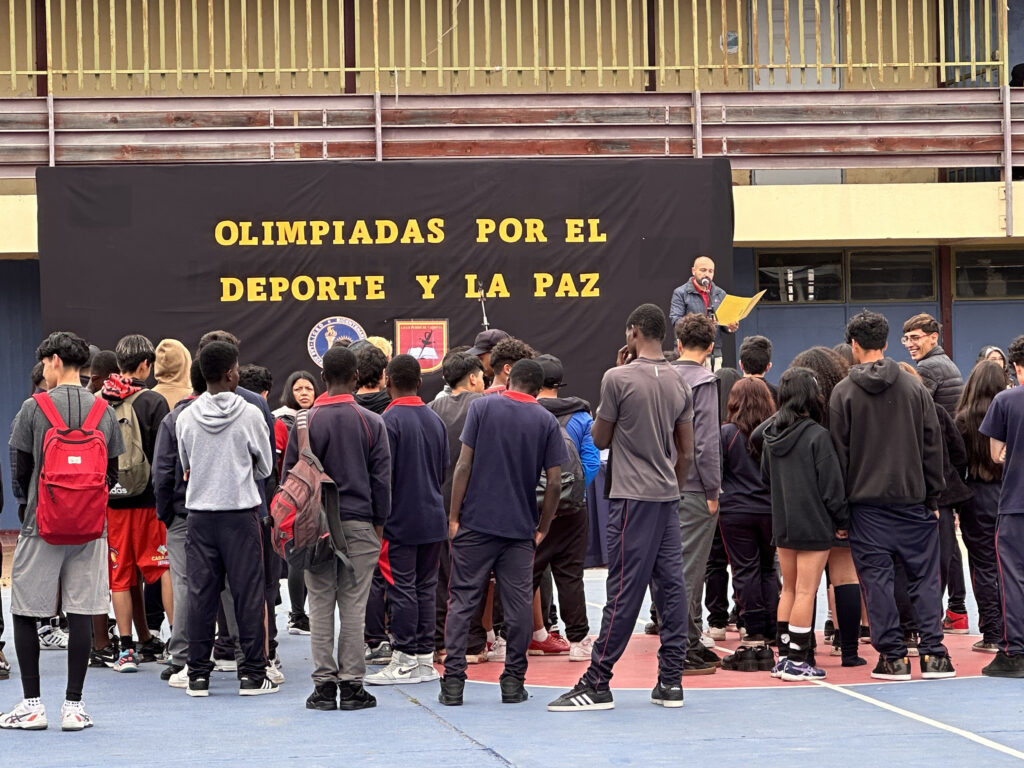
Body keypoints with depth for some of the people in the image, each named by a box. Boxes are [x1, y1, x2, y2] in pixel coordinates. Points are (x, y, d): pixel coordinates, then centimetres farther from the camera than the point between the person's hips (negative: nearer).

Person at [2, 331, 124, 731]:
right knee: (81, 614, 4)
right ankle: (73, 705, 4)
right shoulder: (104, 411, 4)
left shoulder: (33, 408, -6)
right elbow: (113, 475, 8)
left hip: (41, 526, -3)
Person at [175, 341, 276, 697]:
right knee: (248, 593, 2)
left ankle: (198, 674, 7)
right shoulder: (250, 414, -7)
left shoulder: (186, 417, 0)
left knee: (200, 593, 6)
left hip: (199, 512, 3)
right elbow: (265, 467, 3)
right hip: (241, 511, -3)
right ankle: (252, 673, 4)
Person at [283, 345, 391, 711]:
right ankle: (351, 685, 2)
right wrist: (378, 524, 10)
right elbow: (382, 478, 1)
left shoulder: (306, 423, -1)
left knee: (320, 607, 4)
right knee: (354, 606, 2)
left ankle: (324, 684, 3)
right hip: (359, 525, 0)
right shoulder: (372, 423, -1)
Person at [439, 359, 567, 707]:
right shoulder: (546, 421, 3)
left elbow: (464, 465, -5)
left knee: (462, 601, 3)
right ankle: (513, 681, 8)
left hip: (476, 522, -1)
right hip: (521, 527, 1)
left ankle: (453, 680, -1)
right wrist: (542, 528, 11)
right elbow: (554, 482, 0)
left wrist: (454, 517, 0)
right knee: (518, 605, 6)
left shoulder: (482, 407, -1)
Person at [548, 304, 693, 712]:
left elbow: (600, 439, 1)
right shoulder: (679, 384, 9)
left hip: (633, 498, -6)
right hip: (667, 496, 6)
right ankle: (671, 681, 8)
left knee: (623, 591, -7)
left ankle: (597, 684, -5)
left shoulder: (618, 378, -10)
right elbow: (686, 453, 12)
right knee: (671, 586, 6)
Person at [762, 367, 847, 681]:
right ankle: (797, 661, -2)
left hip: (782, 524, 7)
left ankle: (783, 655, 17)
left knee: (789, 588, 16)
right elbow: (831, 484, -13)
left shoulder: (772, 435, 4)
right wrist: (842, 520, -2)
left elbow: (765, 476, 16)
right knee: (805, 591, -3)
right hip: (814, 525, -6)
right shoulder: (817, 436, -15)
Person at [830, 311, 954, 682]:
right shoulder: (913, 387, 3)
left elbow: (839, 452, -3)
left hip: (866, 501, -2)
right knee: (924, 576, 7)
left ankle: (892, 656, 1)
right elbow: (933, 445, 4)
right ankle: (933, 654, 3)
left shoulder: (843, 392, -3)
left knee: (876, 578, 2)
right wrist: (933, 496, 10)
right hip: (912, 498, 2)